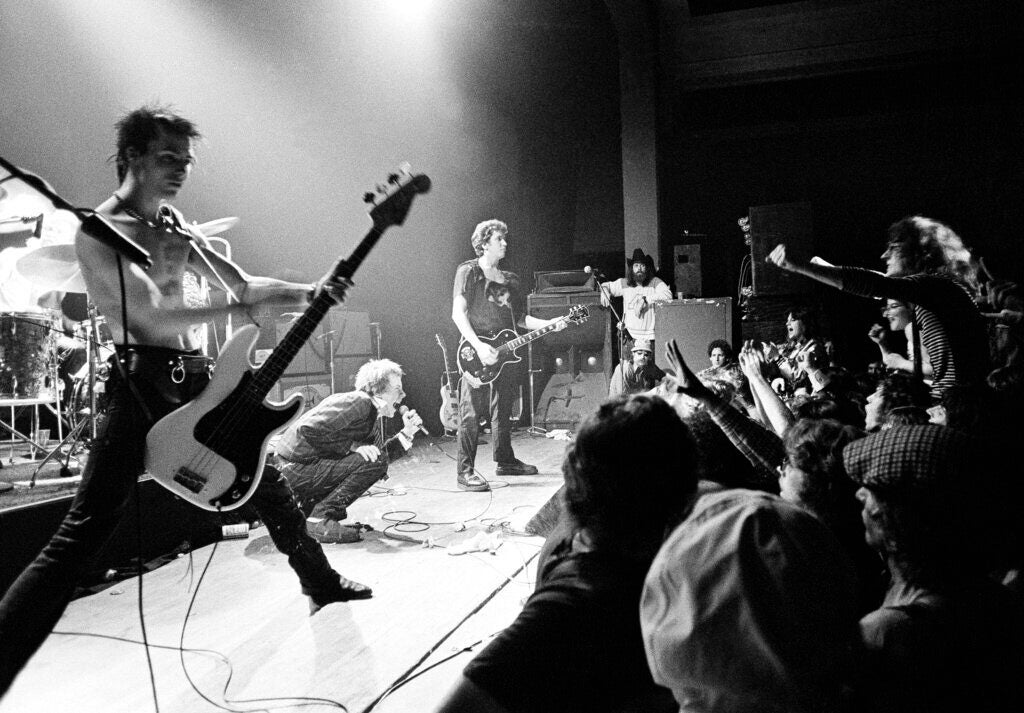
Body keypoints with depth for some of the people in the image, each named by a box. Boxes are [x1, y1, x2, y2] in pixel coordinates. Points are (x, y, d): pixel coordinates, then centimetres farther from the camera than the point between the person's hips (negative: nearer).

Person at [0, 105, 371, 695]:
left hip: (199, 381, 9)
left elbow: (242, 282, 12)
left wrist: (309, 292, -3)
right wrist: (240, 307, -15)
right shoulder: (99, 230, -10)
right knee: (82, 535, -13)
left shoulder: (174, 227, 15)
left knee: (267, 482, 20)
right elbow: (155, 315, -21)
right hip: (144, 386, -9)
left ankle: (322, 583, 39)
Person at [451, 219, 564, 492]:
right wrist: (478, 346, -23)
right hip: (478, 352, -7)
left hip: (505, 350, 8)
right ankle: (465, 471, -6)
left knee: (503, 409, 15)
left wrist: (548, 324, 4)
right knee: (471, 412, -9)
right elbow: (458, 313, -11)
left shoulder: (509, 279, 19)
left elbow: (518, 317, 19)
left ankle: (505, 461, 28)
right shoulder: (469, 271, -3)